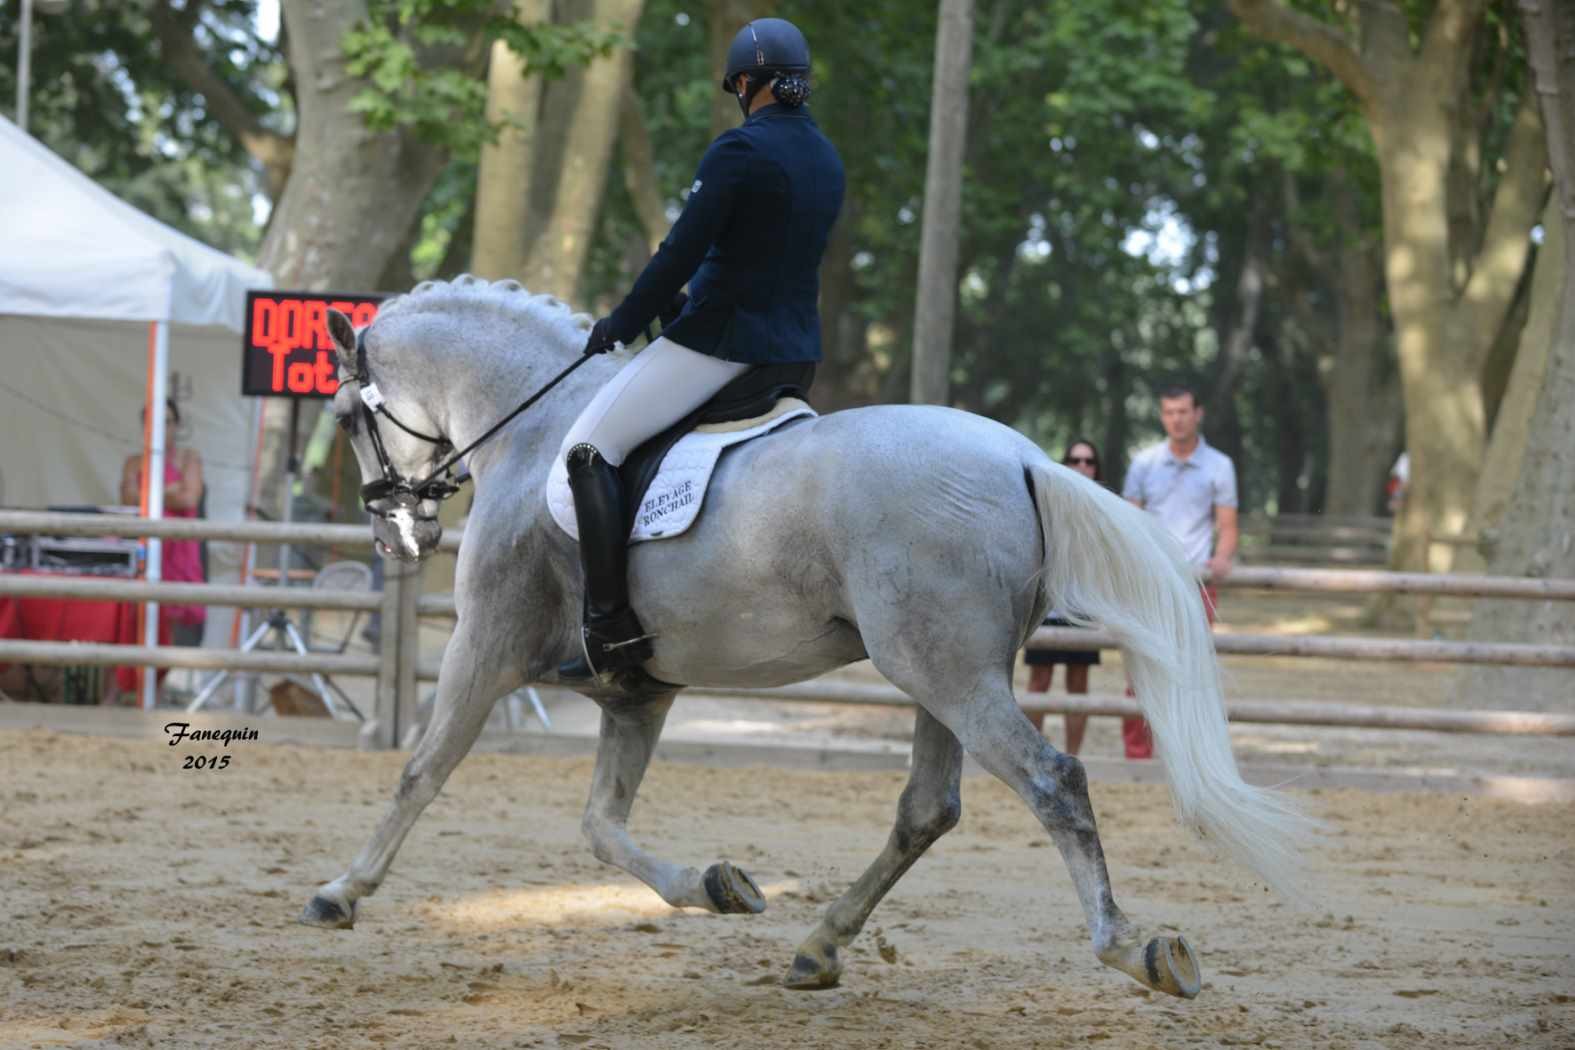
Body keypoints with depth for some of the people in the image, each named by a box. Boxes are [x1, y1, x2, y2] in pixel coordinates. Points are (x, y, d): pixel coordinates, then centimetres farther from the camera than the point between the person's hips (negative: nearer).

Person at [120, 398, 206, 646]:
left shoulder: (189, 458, 8)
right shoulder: (135, 463, 13)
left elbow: (189, 499, -5)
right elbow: (129, 498, -1)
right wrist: (169, 492, -2)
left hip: (179, 547, -1)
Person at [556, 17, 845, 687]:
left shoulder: (740, 150, -15)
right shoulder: (827, 161, 12)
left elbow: (681, 254, -16)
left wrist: (622, 324, -2)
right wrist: (686, 305, 23)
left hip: (722, 342, -9)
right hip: (796, 352, 9)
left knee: (589, 449, -6)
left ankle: (613, 631, -15)